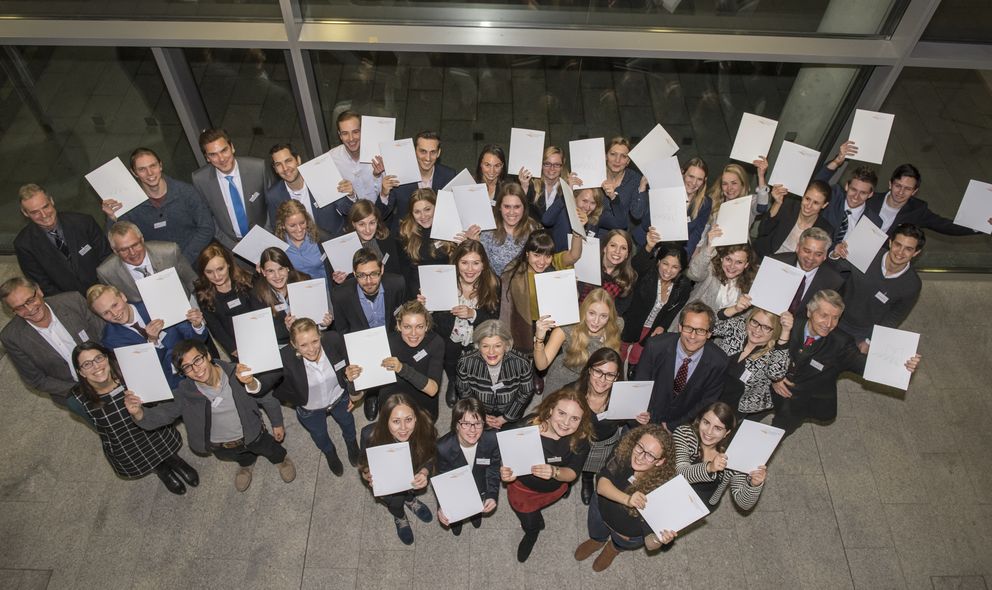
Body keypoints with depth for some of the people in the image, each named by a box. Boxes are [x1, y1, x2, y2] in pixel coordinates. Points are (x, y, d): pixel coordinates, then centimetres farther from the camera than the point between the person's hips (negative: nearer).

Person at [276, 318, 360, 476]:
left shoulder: (333, 339, -34)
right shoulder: (285, 358, -39)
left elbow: (346, 366, -13)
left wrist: (352, 392, -3)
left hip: (339, 398, 1)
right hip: (310, 410, -1)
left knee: (348, 425, 33)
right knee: (320, 436, 30)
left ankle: (352, 444, 69)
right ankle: (330, 454, 66)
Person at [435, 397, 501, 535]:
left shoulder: (492, 440, -31)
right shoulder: (443, 447, -35)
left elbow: (494, 469, -13)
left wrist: (492, 495, -22)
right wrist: (441, 506, -27)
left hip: (480, 489, 2)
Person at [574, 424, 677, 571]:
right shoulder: (623, 453, -31)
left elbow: (649, 544, -35)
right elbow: (601, 484, -35)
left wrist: (659, 539, -58)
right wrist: (628, 500, -51)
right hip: (603, 509, 3)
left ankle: (615, 547, 46)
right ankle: (598, 540, 60)